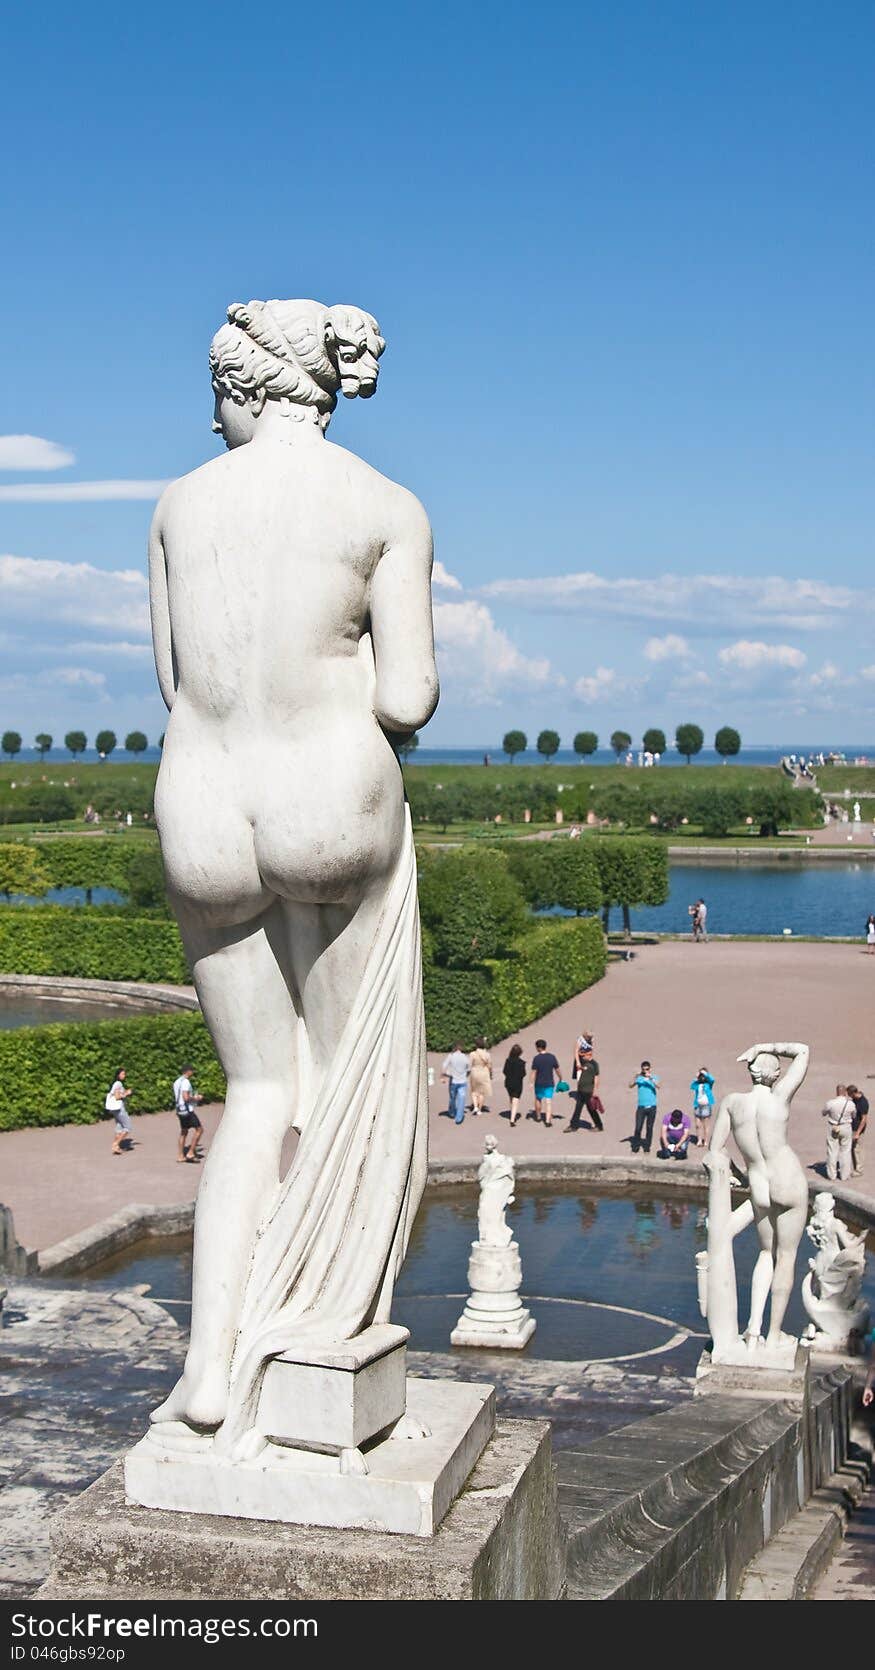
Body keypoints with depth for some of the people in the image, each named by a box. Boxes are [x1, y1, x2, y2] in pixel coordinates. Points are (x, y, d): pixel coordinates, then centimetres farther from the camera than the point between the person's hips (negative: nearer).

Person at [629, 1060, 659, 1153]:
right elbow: (631, 1086, -13)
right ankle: (635, 1148, 2)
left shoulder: (654, 1077, 2)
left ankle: (647, 1148, 14)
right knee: (638, 1128, -6)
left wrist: (651, 1078, -33)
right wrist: (635, 1078, -30)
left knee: (649, 1128, 5)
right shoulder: (639, 1077, 2)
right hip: (641, 1106, 0)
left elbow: (658, 1085, -17)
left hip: (651, 1107, 0)